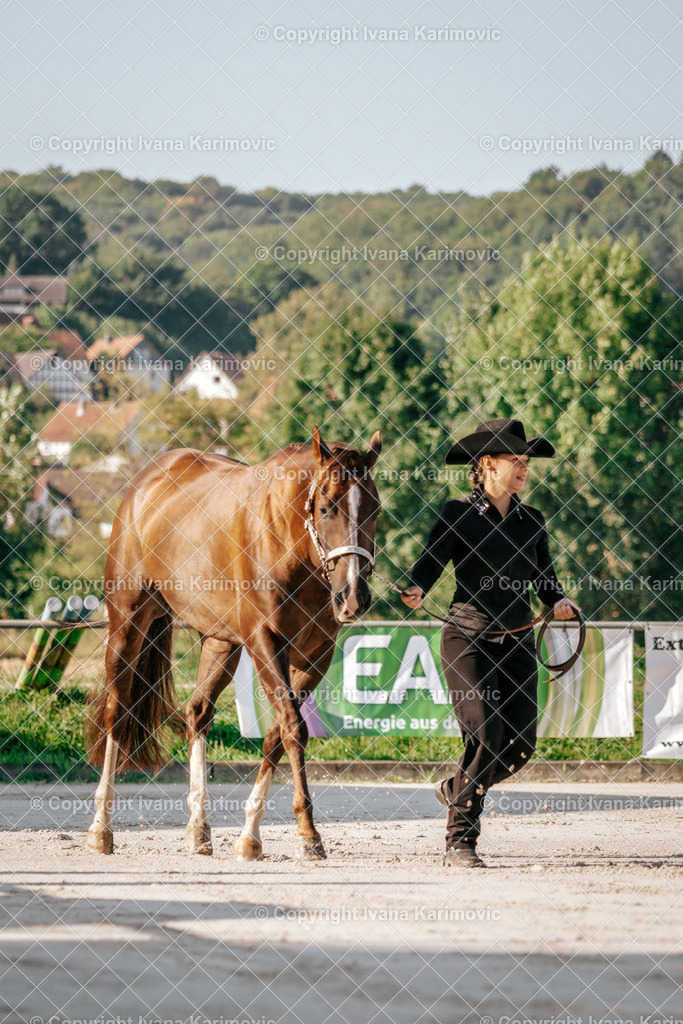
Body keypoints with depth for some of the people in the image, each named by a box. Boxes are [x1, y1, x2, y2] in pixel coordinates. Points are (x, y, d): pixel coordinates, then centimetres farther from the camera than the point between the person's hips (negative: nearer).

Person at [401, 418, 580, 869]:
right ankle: (460, 840, -7)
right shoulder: (458, 514, -3)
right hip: (468, 639, -5)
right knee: (485, 736, -16)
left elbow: (544, 576, 13)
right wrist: (416, 590, -33)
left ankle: (457, 790, 30)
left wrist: (559, 600, -8)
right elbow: (430, 561, -11)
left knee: (521, 745, 0)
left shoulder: (531, 520, 11)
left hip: (518, 642, 5)